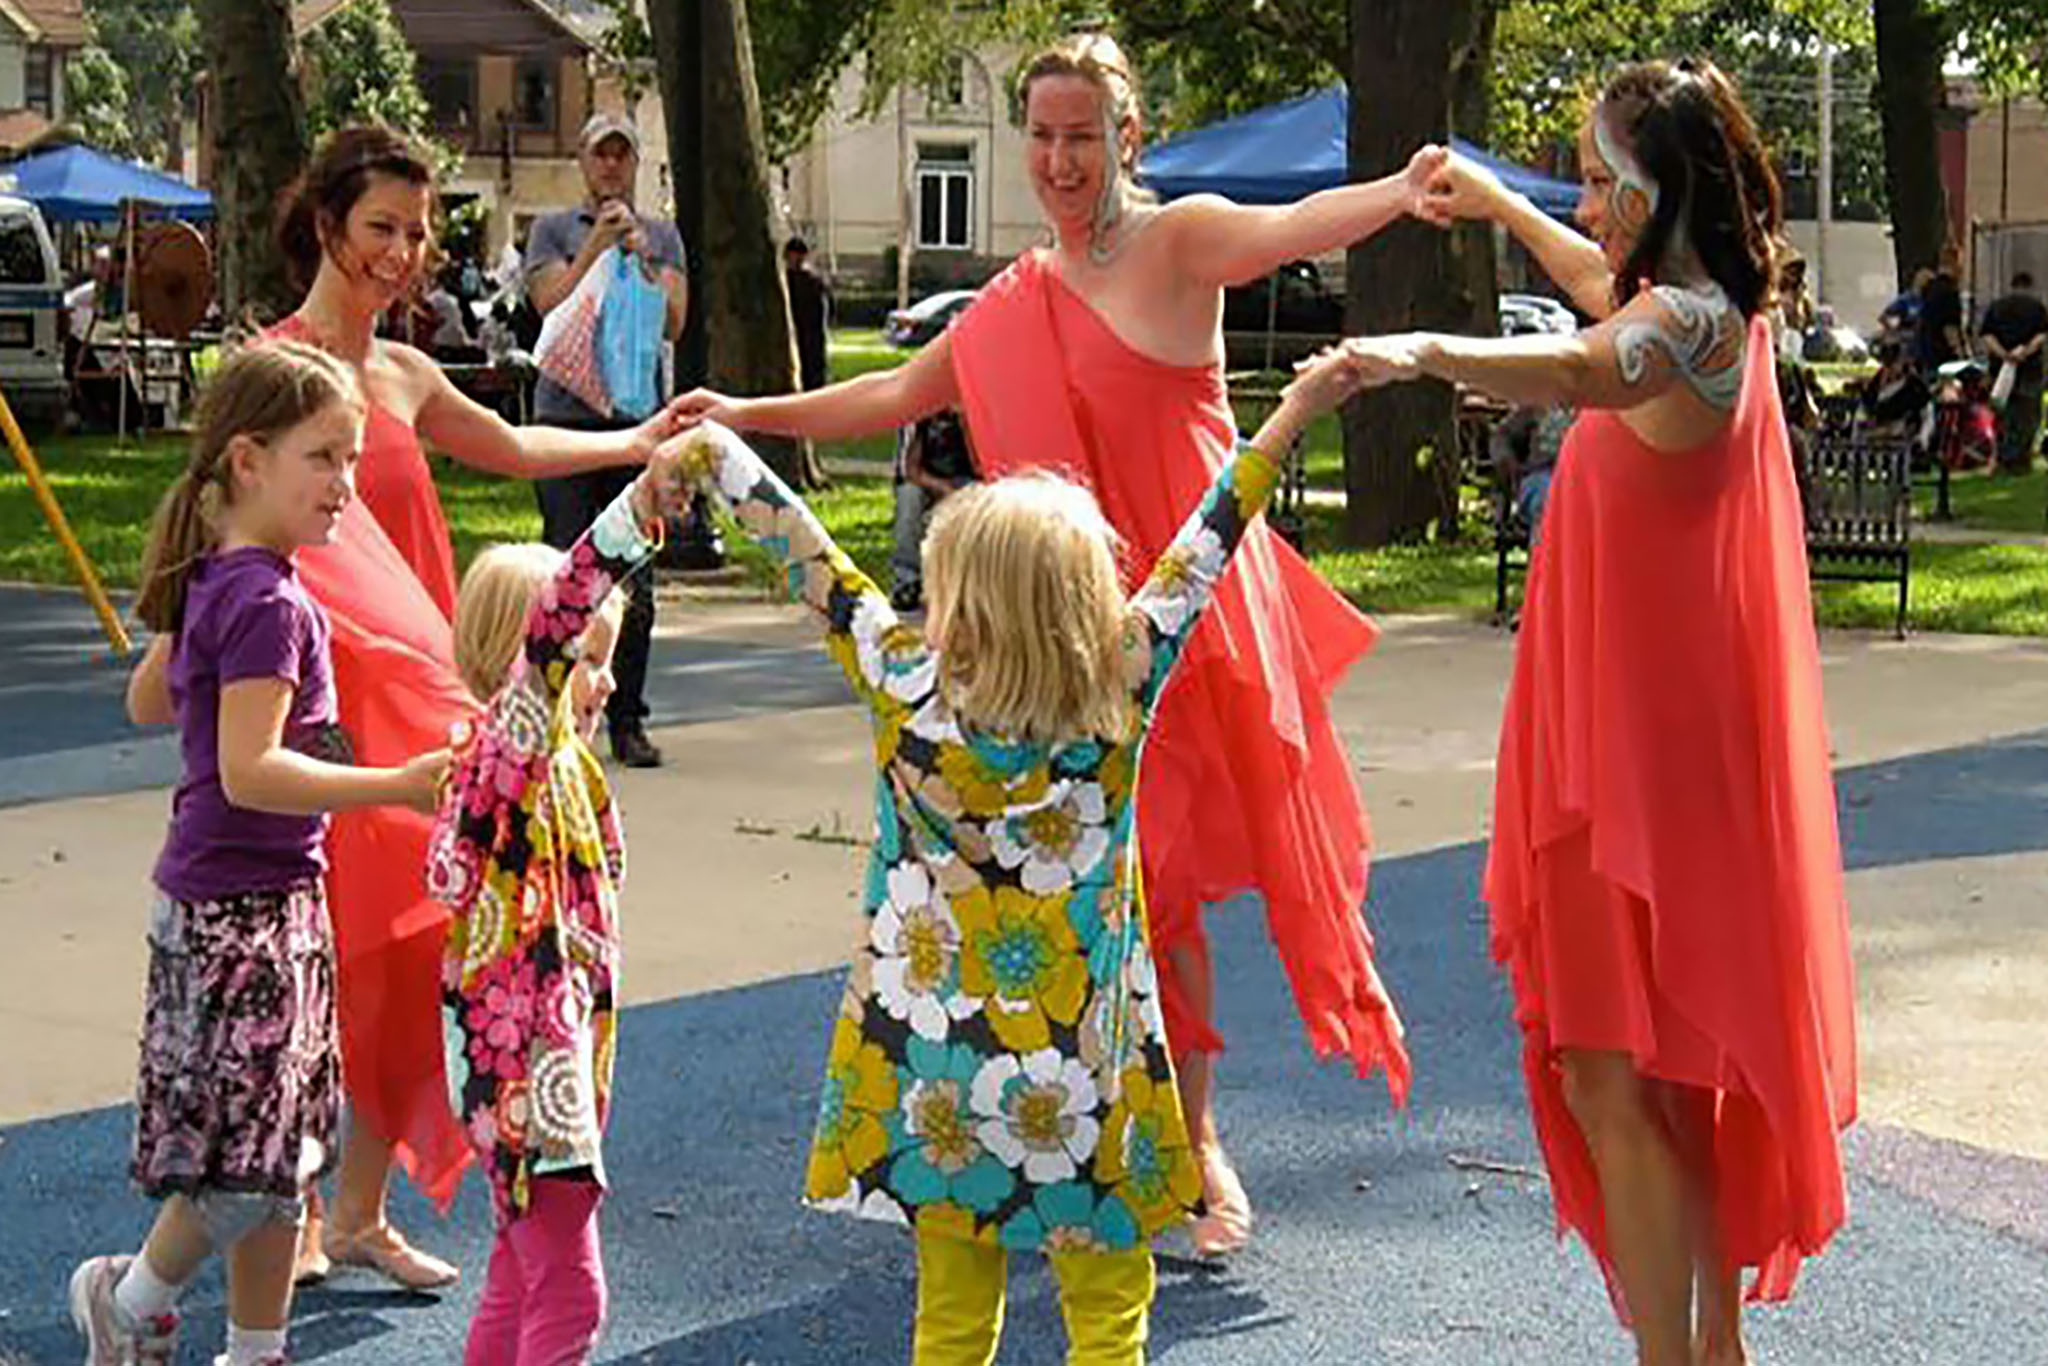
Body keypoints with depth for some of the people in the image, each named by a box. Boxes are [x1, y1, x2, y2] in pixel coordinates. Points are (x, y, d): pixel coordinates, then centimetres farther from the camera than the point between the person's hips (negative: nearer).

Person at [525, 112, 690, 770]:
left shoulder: (662, 236, 15)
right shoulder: (555, 230, 9)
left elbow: (673, 325, 3)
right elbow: (554, 305, -5)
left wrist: (640, 257, -9)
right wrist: (599, 244, -9)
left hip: (637, 416, 2)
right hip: (567, 414, -2)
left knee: (635, 582, 1)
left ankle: (628, 720, 7)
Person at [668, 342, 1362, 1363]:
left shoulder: (905, 689, -12)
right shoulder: (1123, 695, -11)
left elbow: (807, 556, -2)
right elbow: (1197, 558, -4)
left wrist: (711, 449, 9)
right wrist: (1289, 417, 4)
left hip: (933, 1076, 1)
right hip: (1078, 1081, -1)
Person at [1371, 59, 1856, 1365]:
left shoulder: (1691, 320, -19)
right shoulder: (1711, 313, 12)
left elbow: (1589, 368, -44)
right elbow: (1609, 290, 37)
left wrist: (1428, 352, -60)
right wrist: (1501, 205, 47)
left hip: (1641, 749, -11)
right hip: (1668, 739, 11)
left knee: (1610, 1076, -10)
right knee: (1683, 1071, 19)